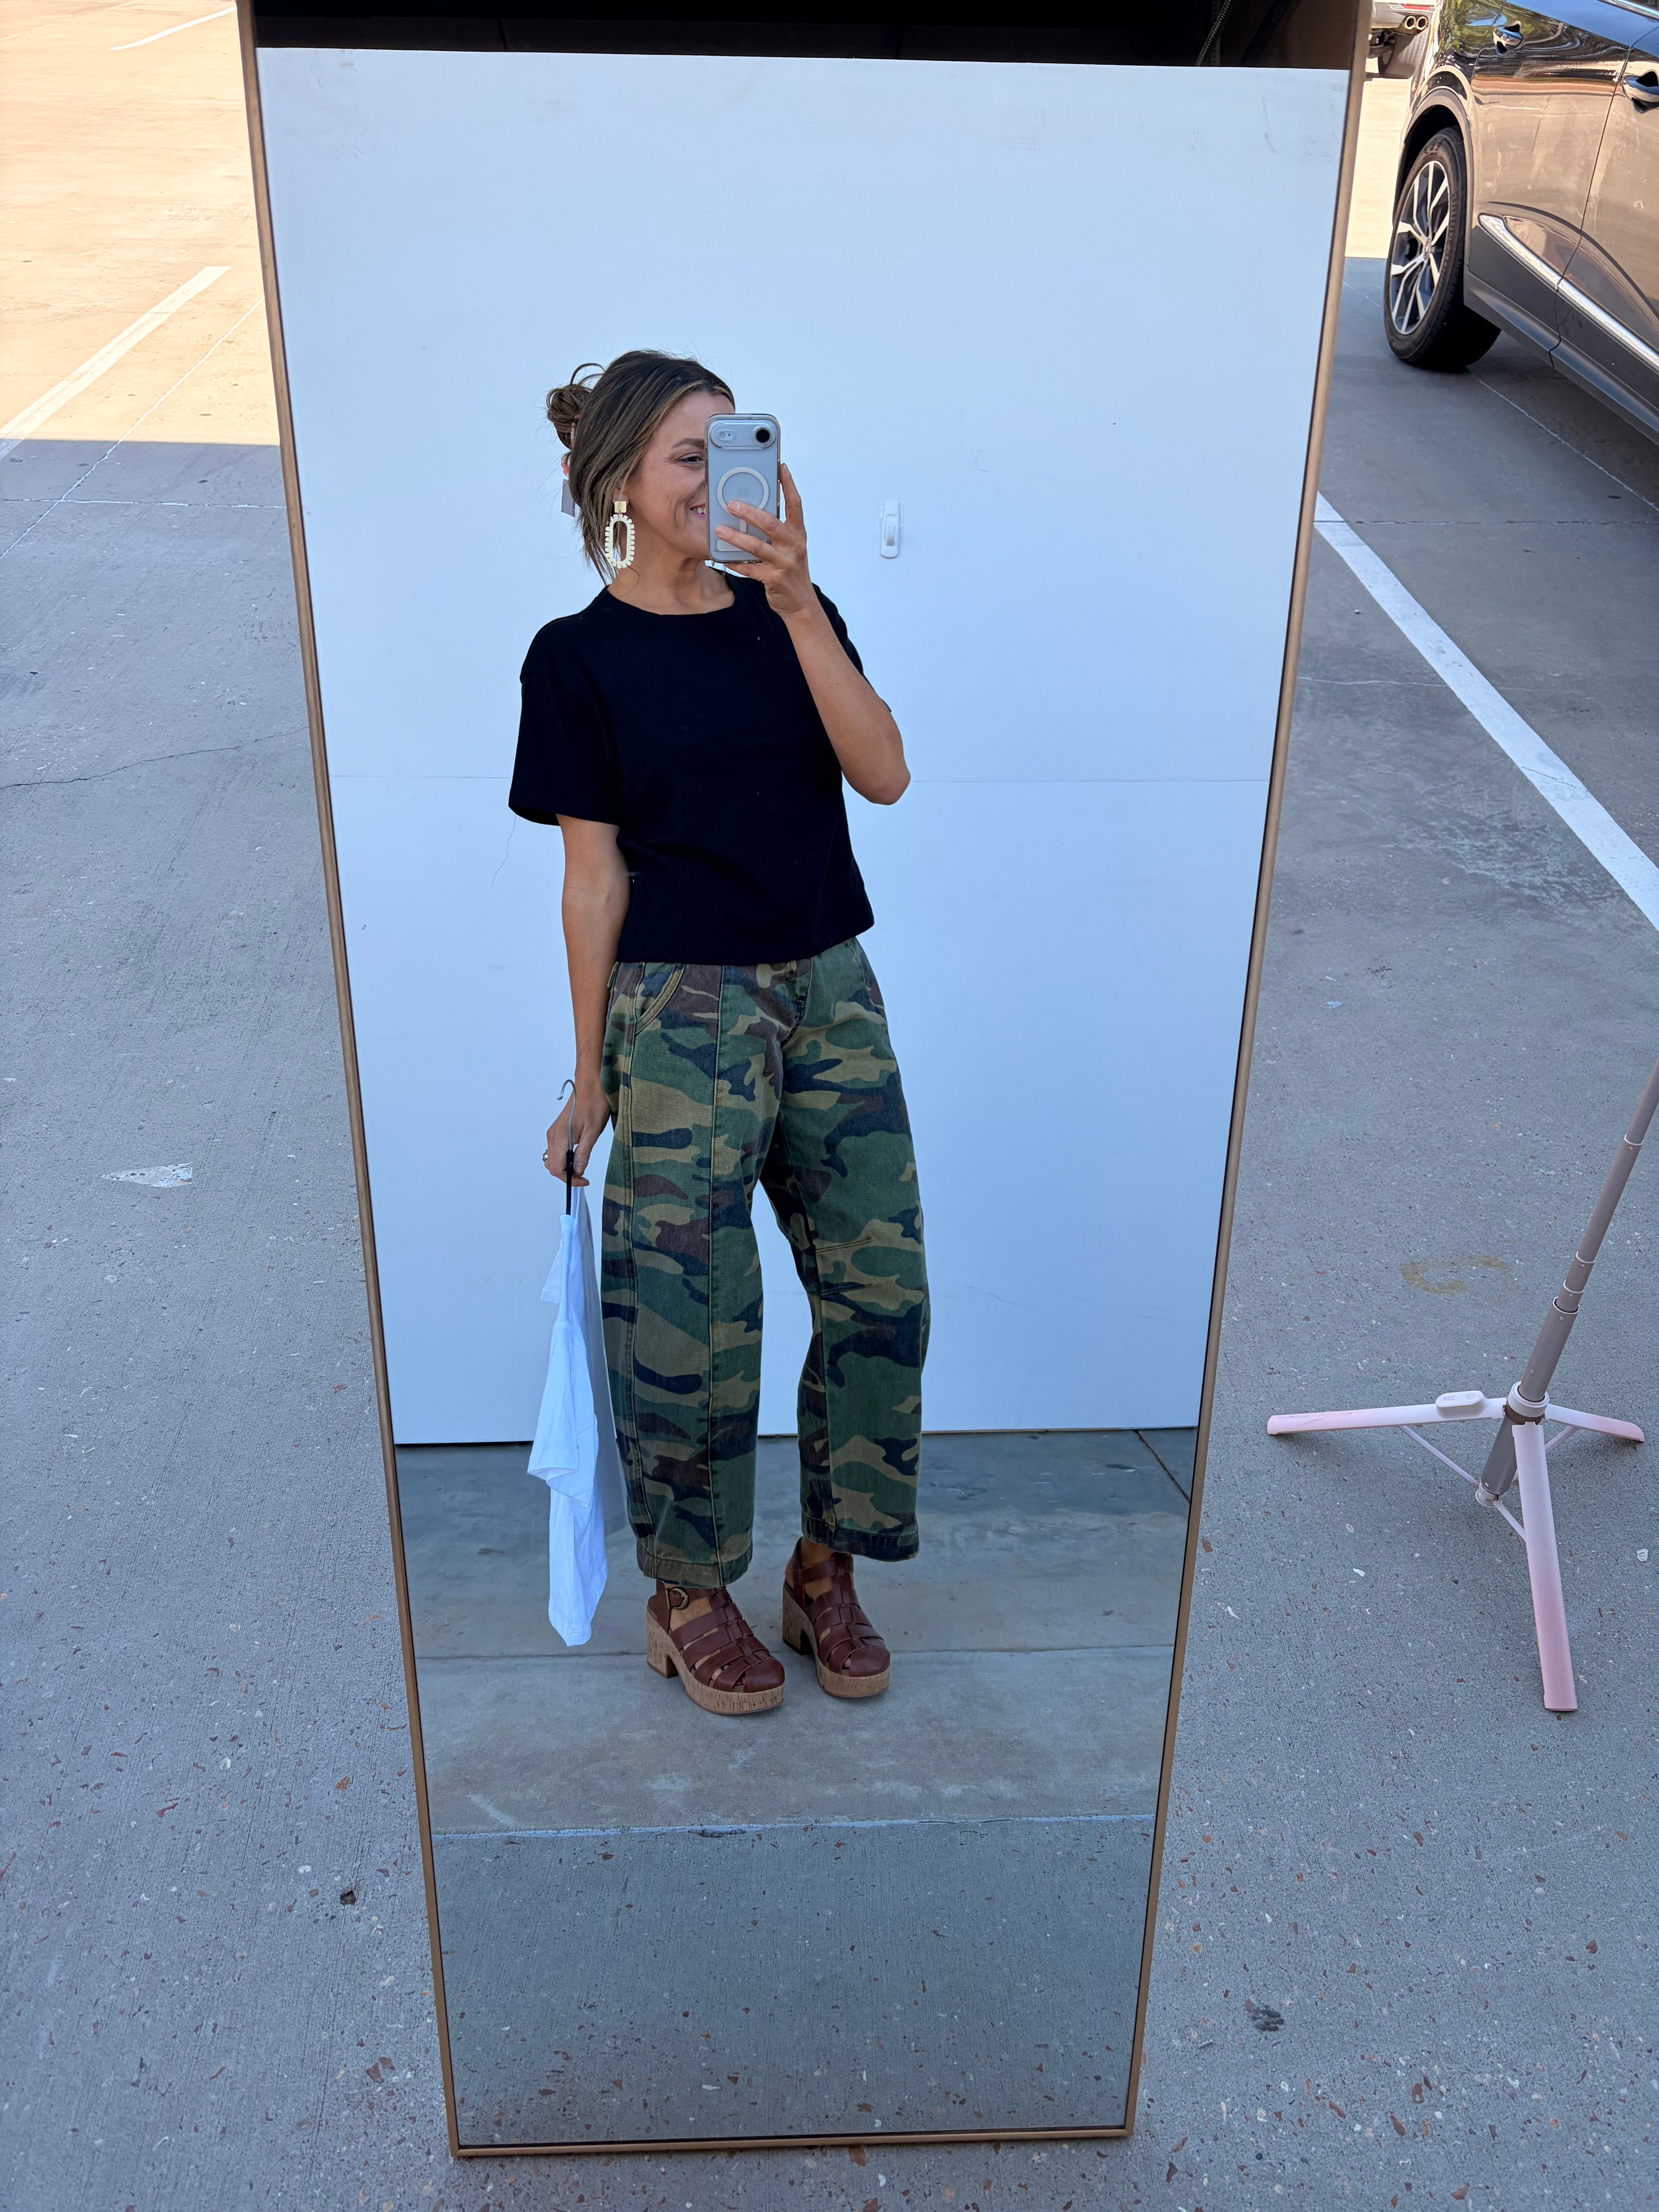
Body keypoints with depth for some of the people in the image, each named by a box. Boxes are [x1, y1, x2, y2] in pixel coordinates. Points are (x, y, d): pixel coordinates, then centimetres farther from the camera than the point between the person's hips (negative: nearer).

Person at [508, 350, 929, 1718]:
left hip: (830, 990, 5)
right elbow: (595, 875, -3)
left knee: (881, 1287, 3)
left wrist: (799, 603, -15)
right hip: (682, 1009, -4)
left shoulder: (788, 615, 9)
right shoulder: (583, 656, -2)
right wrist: (590, 1078, -1)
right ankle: (688, 1596, 21)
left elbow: (884, 774, -5)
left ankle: (828, 1568, 23)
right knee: (696, 1320, -2)